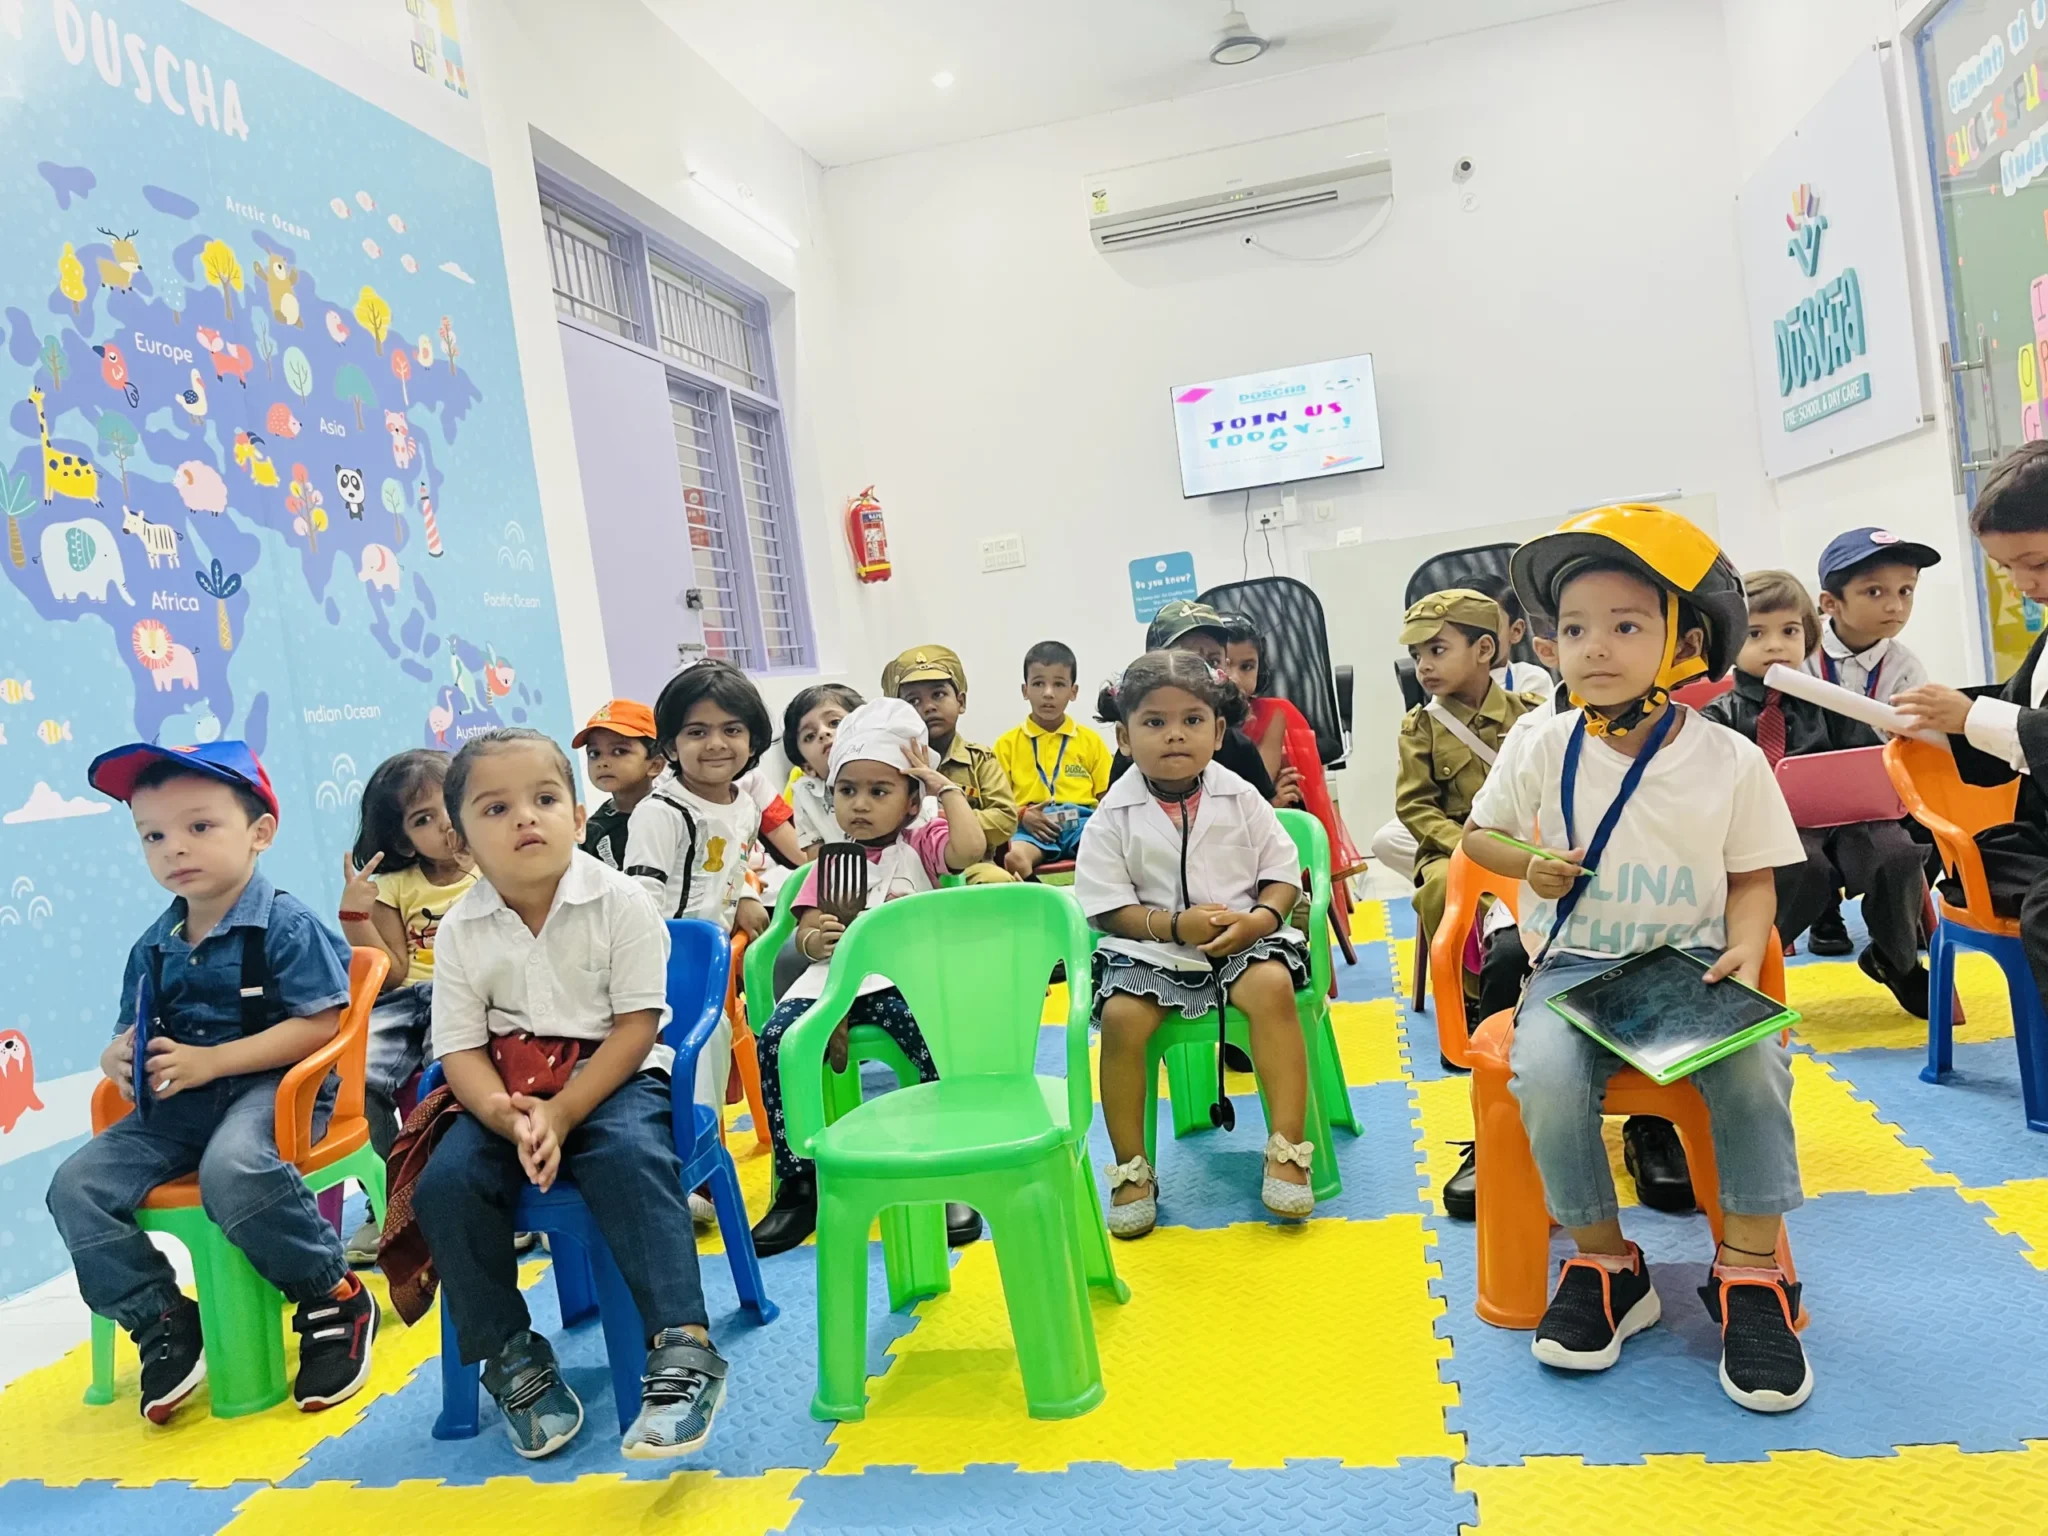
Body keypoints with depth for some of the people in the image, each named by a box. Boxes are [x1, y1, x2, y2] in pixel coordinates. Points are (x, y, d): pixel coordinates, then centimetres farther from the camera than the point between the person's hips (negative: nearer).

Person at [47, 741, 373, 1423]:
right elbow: (132, 1034, 18)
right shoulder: (153, 948, 12)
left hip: (273, 1089, -7)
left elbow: (319, 1026, -16)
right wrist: (119, 1059, -8)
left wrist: (208, 1061, -19)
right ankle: (164, 1323, 5)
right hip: (174, 1108, 7)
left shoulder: (286, 926, -10)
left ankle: (335, 1299, -14)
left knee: (232, 1168, -36)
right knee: (76, 1186, -10)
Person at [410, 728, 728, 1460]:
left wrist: (559, 1116, -21)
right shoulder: (461, 931, -1)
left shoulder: (620, 901, -11)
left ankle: (682, 1348, -29)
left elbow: (637, 1028, -12)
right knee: (444, 1183, -19)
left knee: (630, 1157, -33)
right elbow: (461, 1051, -3)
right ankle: (511, 1357, -1)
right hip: (507, 1096, 4)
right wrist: (508, 1116, -25)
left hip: (613, 1078, -4)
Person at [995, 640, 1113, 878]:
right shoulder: (1008, 743, 15)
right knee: (1012, 857, -37)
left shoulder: (1090, 740, 19)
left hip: (1081, 820, 1)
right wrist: (1022, 815, -9)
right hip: (1031, 826, -1)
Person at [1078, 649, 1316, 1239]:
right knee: (1121, 1015, -26)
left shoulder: (1240, 798, 3)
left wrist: (1261, 918, -16)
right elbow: (1107, 908, -3)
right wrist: (1174, 925, -17)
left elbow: (1283, 874, 5)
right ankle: (1132, 1169, -7)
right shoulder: (1114, 816, -2)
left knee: (1273, 985, -30)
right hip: (1151, 946, 0)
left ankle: (1287, 1151, -19)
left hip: (1243, 937, 1)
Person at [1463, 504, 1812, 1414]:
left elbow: (1754, 877, 6)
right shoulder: (1539, 752, -1)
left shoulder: (1730, 760, -1)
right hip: (1574, 964, 0)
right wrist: (1530, 866, -9)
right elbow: (1480, 833, 12)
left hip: (1691, 961, 0)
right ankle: (1605, 1265, -4)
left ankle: (1751, 1276, -9)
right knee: (1545, 1074, -28)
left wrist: (1746, 948, -14)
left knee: (1754, 1060, -29)